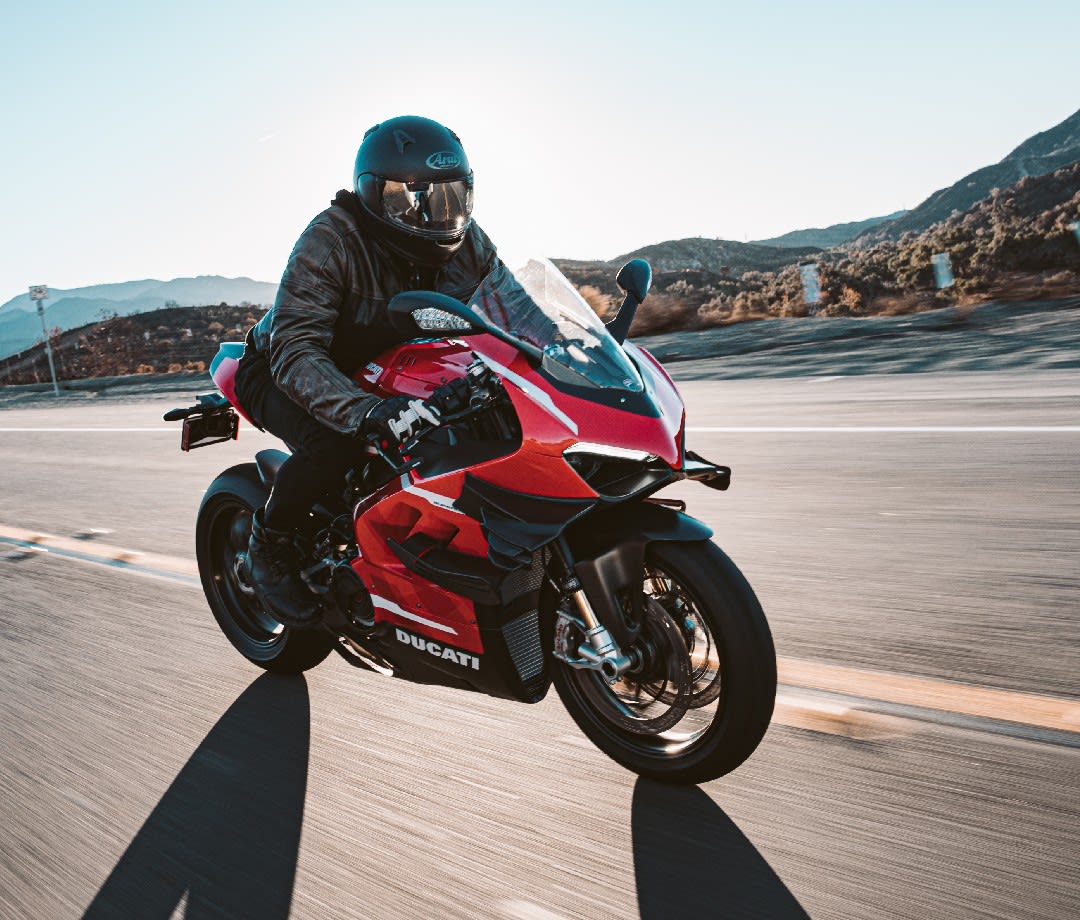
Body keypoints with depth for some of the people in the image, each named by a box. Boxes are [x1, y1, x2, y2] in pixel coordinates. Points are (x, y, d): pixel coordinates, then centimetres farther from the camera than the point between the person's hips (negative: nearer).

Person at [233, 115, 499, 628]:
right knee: (336, 439, -37)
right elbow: (294, 350, -38)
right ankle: (269, 545, -7)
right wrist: (365, 411, -56)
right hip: (283, 372, -5)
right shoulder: (331, 239, -29)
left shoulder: (466, 242, -12)